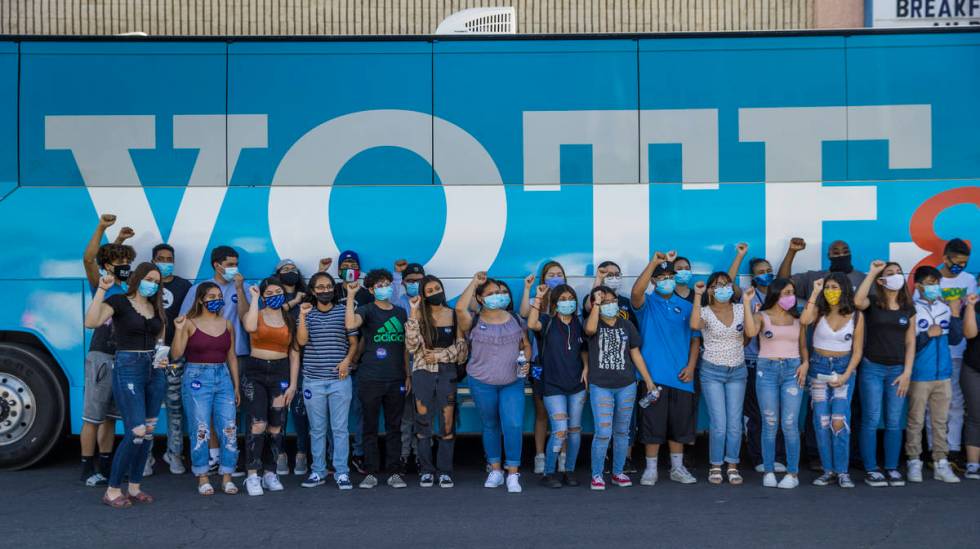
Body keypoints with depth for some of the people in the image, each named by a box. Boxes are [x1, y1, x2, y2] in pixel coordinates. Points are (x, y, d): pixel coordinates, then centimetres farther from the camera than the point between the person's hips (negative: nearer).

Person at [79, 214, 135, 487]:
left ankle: (105, 467, 20)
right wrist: (102, 227, -29)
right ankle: (88, 471, 3)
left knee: (110, 417, 13)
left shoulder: (128, 290, 10)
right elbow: (89, 259, -21)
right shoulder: (101, 285, -6)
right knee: (92, 417, -2)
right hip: (102, 357, -6)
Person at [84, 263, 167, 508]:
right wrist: (102, 289, -26)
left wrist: (162, 359, 4)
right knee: (136, 433, -11)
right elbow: (91, 322, -23)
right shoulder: (119, 301, -6)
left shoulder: (157, 308, 13)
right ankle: (112, 490, 2)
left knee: (148, 432, 8)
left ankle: (134, 487, 19)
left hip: (154, 371, 7)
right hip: (128, 369, -7)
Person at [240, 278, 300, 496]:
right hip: (255, 373, -2)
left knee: (276, 426, 3)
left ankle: (270, 474, 15)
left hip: (281, 373, 3)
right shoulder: (255, 314, 4)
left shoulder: (290, 321, 11)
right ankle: (252, 476, -7)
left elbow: (294, 354, 10)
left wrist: (293, 384, 2)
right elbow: (250, 327, -22)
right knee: (258, 424, -14)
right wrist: (254, 297, -10)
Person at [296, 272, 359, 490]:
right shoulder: (307, 314, 7)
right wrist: (302, 315, -14)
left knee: (340, 428, 0)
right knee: (317, 429, 8)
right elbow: (301, 340, -7)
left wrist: (347, 360, -11)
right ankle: (318, 472, 16)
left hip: (339, 380, -1)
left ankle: (341, 472, 5)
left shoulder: (344, 313, 4)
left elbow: (353, 342, 6)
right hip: (313, 380, 1)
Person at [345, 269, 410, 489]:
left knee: (394, 427, 6)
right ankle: (371, 473, 10)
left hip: (396, 380, 4)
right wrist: (350, 296, -25)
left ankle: (394, 472, 12)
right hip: (370, 379, -3)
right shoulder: (366, 310, -1)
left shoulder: (400, 313, 13)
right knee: (370, 427, 3)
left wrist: (407, 375, 13)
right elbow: (351, 324, -24)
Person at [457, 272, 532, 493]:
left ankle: (513, 474, -2)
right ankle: (495, 470, 27)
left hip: (513, 383, 1)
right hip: (481, 383, -1)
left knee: (514, 425, -12)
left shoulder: (515, 320, 5)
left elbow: (526, 345, 14)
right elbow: (460, 308, -25)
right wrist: (474, 282, -16)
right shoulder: (474, 322, -5)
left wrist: (526, 362, -8)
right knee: (490, 426, 12)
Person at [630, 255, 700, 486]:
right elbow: (636, 292, -23)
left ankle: (677, 468, 22)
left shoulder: (686, 307, 11)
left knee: (679, 423, 10)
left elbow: (695, 339, 11)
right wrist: (653, 262, -23)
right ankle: (651, 469, 11)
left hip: (681, 376, 3)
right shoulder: (647, 303, 1)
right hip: (653, 374, -3)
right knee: (652, 423, 1)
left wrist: (691, 366, -2)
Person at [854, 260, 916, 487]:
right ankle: (870, 470, 6)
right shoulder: (872, 302, -2)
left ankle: (892, 468, 15)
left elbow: (910, 342, 8)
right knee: (871, 420, -1)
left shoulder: (908, 308, 10)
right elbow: (857, 301, -27)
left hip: (897, 370, 3)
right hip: (872, 368, -3)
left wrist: (907, 372, -1)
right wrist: (872, 272, -20)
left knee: (894, 422, 6)